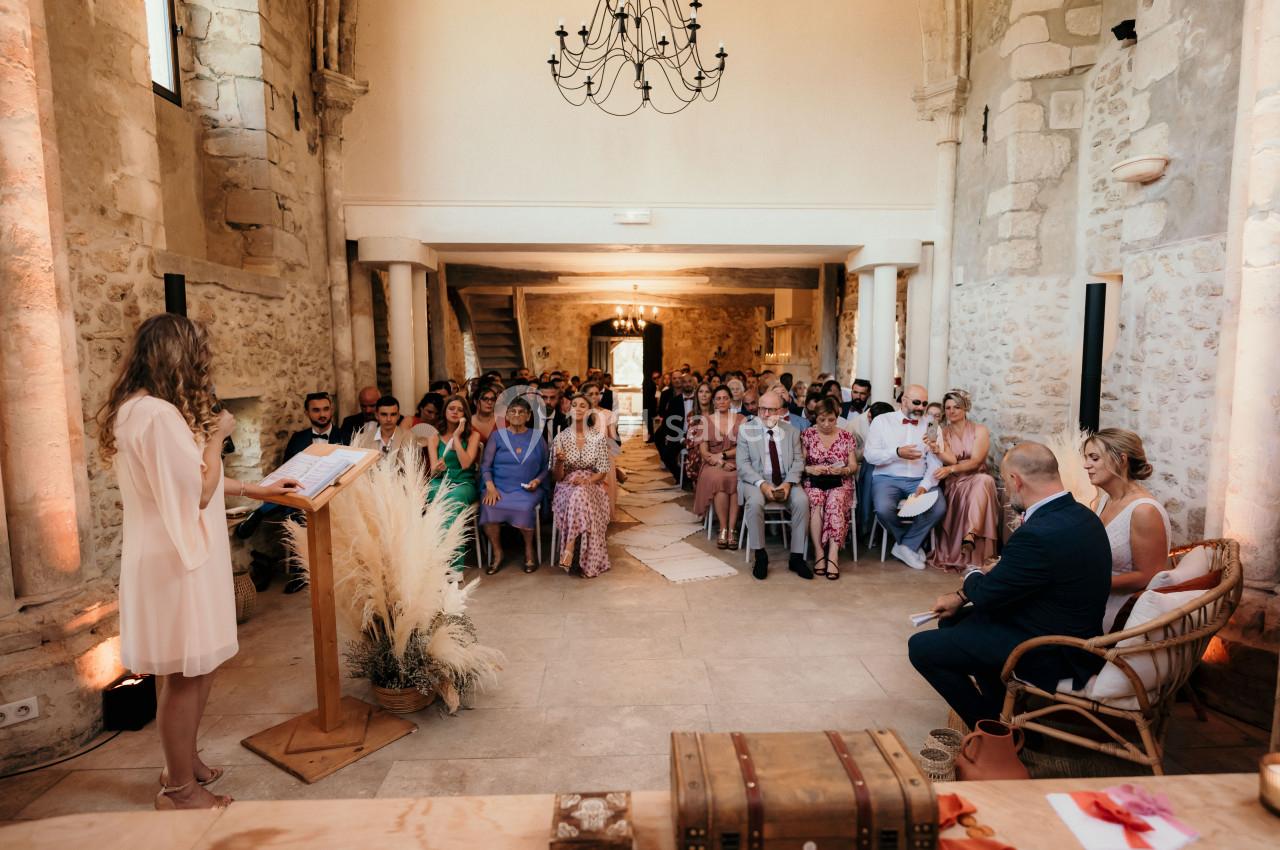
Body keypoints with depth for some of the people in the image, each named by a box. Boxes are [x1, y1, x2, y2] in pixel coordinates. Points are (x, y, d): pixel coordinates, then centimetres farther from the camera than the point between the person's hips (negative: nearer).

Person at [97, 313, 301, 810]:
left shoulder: (138, 408, 13)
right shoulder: (158, 414, -22)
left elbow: (189, 479, 20)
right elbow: (200, 491, -20)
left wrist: (257, 490, 23)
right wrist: (216, 435, -8)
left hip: (172, 556, 10)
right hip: (175, 561, -10)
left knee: (194, 668, 19)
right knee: (184, 672, 3)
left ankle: (184, 764, 34)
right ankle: (180, 788, 19)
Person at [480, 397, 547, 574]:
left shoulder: (537, 437, 11)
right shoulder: (498, 436, 9)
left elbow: (545, 467, 13)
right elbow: (485, 466, 4)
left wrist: (537, 481, -7)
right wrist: (490, 487, -12)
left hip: (526, 489, -1)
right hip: (499, 486, 1)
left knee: (524, 507, -33)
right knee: (488, 507, -30)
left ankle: (529, 550, -7)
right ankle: (497, 553, -8)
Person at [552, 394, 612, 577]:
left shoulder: (599, 437, 0)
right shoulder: (561, 438, 1)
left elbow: (603, 472, 1)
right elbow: (557, 476, 1)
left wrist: (587, 481, -18)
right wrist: (559, 461, -20)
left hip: (593, 486, -1)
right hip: (567, 487, 1)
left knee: (581, 494, -35)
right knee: (577, 496, -34)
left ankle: (569, 548, -29)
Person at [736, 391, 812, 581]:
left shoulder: (791, 431, 9)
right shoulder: (746, 429, 1)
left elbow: (798, 461, 5)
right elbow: (743, 463, -5)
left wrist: (788, 483, -14)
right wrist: (761, 484, -19)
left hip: (785, 482, 2)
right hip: (757, 481, -2)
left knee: (802, 501, -26)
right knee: (754, 502, -33)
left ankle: (797, 557, -13)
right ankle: (760, 555, -16)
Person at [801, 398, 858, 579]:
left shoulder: (846, 436, 10)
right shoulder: (807, 434, 7)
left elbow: (854, 466, 10)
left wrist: (843, 470, -12)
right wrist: (810, 469, -15)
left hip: (840, 483, 1)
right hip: (813, 482, 0)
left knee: (835, 502, -33)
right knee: (815, 502, -34)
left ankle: (833, 555, -34)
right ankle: (819, 553, -27)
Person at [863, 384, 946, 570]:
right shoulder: (882, 421, 5)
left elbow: (935, 462, 2)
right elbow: (869, 455, -3)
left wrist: (925, 485, -15)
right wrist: (897, 453, -17)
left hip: (919, 480, 2)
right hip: (888, 478, -2)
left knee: (939, 507, -27)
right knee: (884, 508, -32)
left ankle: (906, 546, -4)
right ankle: (913, 544, 0)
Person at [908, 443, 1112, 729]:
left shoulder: (1039, 534, -32)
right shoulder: (1077, 513, 0)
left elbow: (986, 595, -20)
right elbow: (1011, 572, 9)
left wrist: (972, 575, 3)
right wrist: (961, 597, 7)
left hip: (1051, 655, -10)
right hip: (1067, 634, 10)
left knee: (922, 647, -7)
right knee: (952, 620, 22)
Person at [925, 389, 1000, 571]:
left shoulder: (980, 430, 3)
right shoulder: (942, 433, 7)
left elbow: (975, 461, -10)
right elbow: (951, 460, -8)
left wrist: (950, 469, -27)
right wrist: (937, 450, -30)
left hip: (976, 480, -1)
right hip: (953, 484, 1)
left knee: (984, 480, -35)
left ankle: (971, 534, -43)